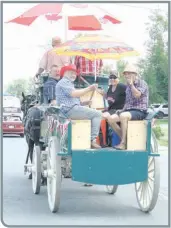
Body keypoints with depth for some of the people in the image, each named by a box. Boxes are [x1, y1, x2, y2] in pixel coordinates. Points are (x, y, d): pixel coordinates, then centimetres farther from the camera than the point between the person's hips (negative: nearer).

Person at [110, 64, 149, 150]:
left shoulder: (142, 83, -3)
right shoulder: (128, 86, 20)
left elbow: (137, 95, -21)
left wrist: (131, 83, -12)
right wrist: (122, 110, 10)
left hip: (140, 111, -8)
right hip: (129, 110, 8)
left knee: (123, 116, -36)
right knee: (112, 118, -14)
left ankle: (123, 143, -33)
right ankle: (124, 139, -3)